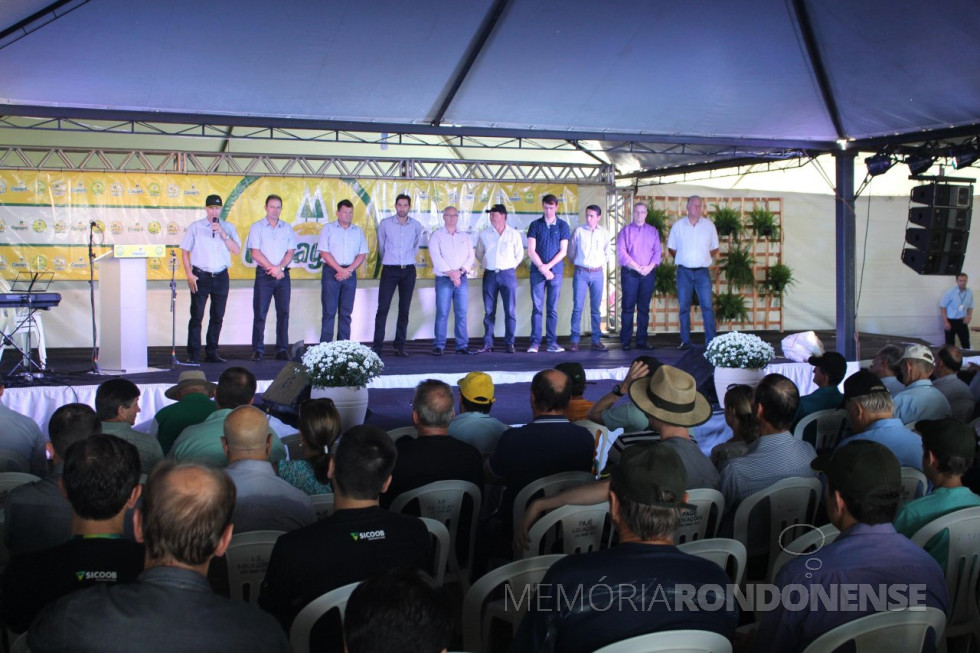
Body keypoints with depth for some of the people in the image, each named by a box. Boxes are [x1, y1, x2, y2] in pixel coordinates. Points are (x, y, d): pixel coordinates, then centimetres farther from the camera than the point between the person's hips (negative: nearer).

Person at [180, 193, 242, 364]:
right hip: (200, 276, -2)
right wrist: (189, 275, -5)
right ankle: (193, 354, 0)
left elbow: (237, 251, -3)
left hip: (221, 276, 3)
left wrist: (223, 233, -14)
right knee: (197, 316, -4)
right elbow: (185, 251, 3)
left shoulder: (228, 227, 8)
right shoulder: (195, 227, 3)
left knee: (217, 317, 7)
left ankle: (212, 353, 17)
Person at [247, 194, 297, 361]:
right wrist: (272, 268, -10)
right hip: (263, 274, -2)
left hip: (283, 274, 2)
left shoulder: (287, 228, 11)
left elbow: (290, 252, 5)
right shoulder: (257, 227, 3)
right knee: (260, 313, -2)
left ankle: (282, 349, 5)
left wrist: (280, 268, -10)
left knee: (283, 312, 1)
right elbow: (255, 253, -4)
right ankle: (258, 350, 2)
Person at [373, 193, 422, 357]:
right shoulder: (385, 224, -2)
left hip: (408, 271, 2)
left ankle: (400, 346, 12)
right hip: (389, 270, -2)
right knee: (383, 308, -6)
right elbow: (381, 246, 12)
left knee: (404, 310, 5)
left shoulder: (416, 225, 3)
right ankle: (377, 347, -3)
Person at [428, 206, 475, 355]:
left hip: (462, 279, 3)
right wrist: (450, 273, -14)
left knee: (461, 313, 1)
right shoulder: (437, 235, 4)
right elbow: (436, 257, -7)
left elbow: (471, 257, 7)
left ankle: (462, 345, 4)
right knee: (442, 313, -6)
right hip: (443, 279, -3)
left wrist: (460, 271, -10)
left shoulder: (465, 237, 15)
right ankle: (438, 346, -2)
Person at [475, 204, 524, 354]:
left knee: (510, 311, -2)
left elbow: (519, 254, 10)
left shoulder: (514, 234, 3)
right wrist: (488, 265, 11)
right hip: (490, 274, 1)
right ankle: (488, 343, 8)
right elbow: (479, 254, 15)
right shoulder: (484, 234, 5)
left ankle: (509, 343, 5)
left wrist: (510, 267, 8)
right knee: (489, 311, 4)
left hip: (508, 274, -1)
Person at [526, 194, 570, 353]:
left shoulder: (562, 226, 6)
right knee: (537, 308, -3)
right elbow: (531, 251, 0)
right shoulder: (535, 225, 5)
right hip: (537, 271, -1)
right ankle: (535, 343, -2)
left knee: (553, 309, 4)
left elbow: (563, 251, 2)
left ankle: (552, 342, 7)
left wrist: (548, 266, -8)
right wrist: (542, 268, -10)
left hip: (555, 271, 1)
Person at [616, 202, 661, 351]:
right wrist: (637, 267, -12)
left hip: (648, 273, 3)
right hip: (630, 273, -2)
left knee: (644, 308, 5)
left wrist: (649, 267, -11)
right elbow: (621, 252, -5)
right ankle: (625, 341, -1)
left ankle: (641, 341, 9)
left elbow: (657, 251, 6)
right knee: (628, 307, -3)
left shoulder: (653, 231, 13)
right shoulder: (625, 231, 5)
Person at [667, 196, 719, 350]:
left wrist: (705, 259, 4)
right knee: (684, 307, 4)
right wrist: (682, 259, 6)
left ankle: (711, 341, -3)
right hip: (684, 272, 0)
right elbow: (671, 248, 12)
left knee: (707, 306, -6)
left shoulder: (709, 225, 5)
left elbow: (714, 248, 14)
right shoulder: (678, 225, 4)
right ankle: (685, 341, 10)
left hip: (702, 272, 0)